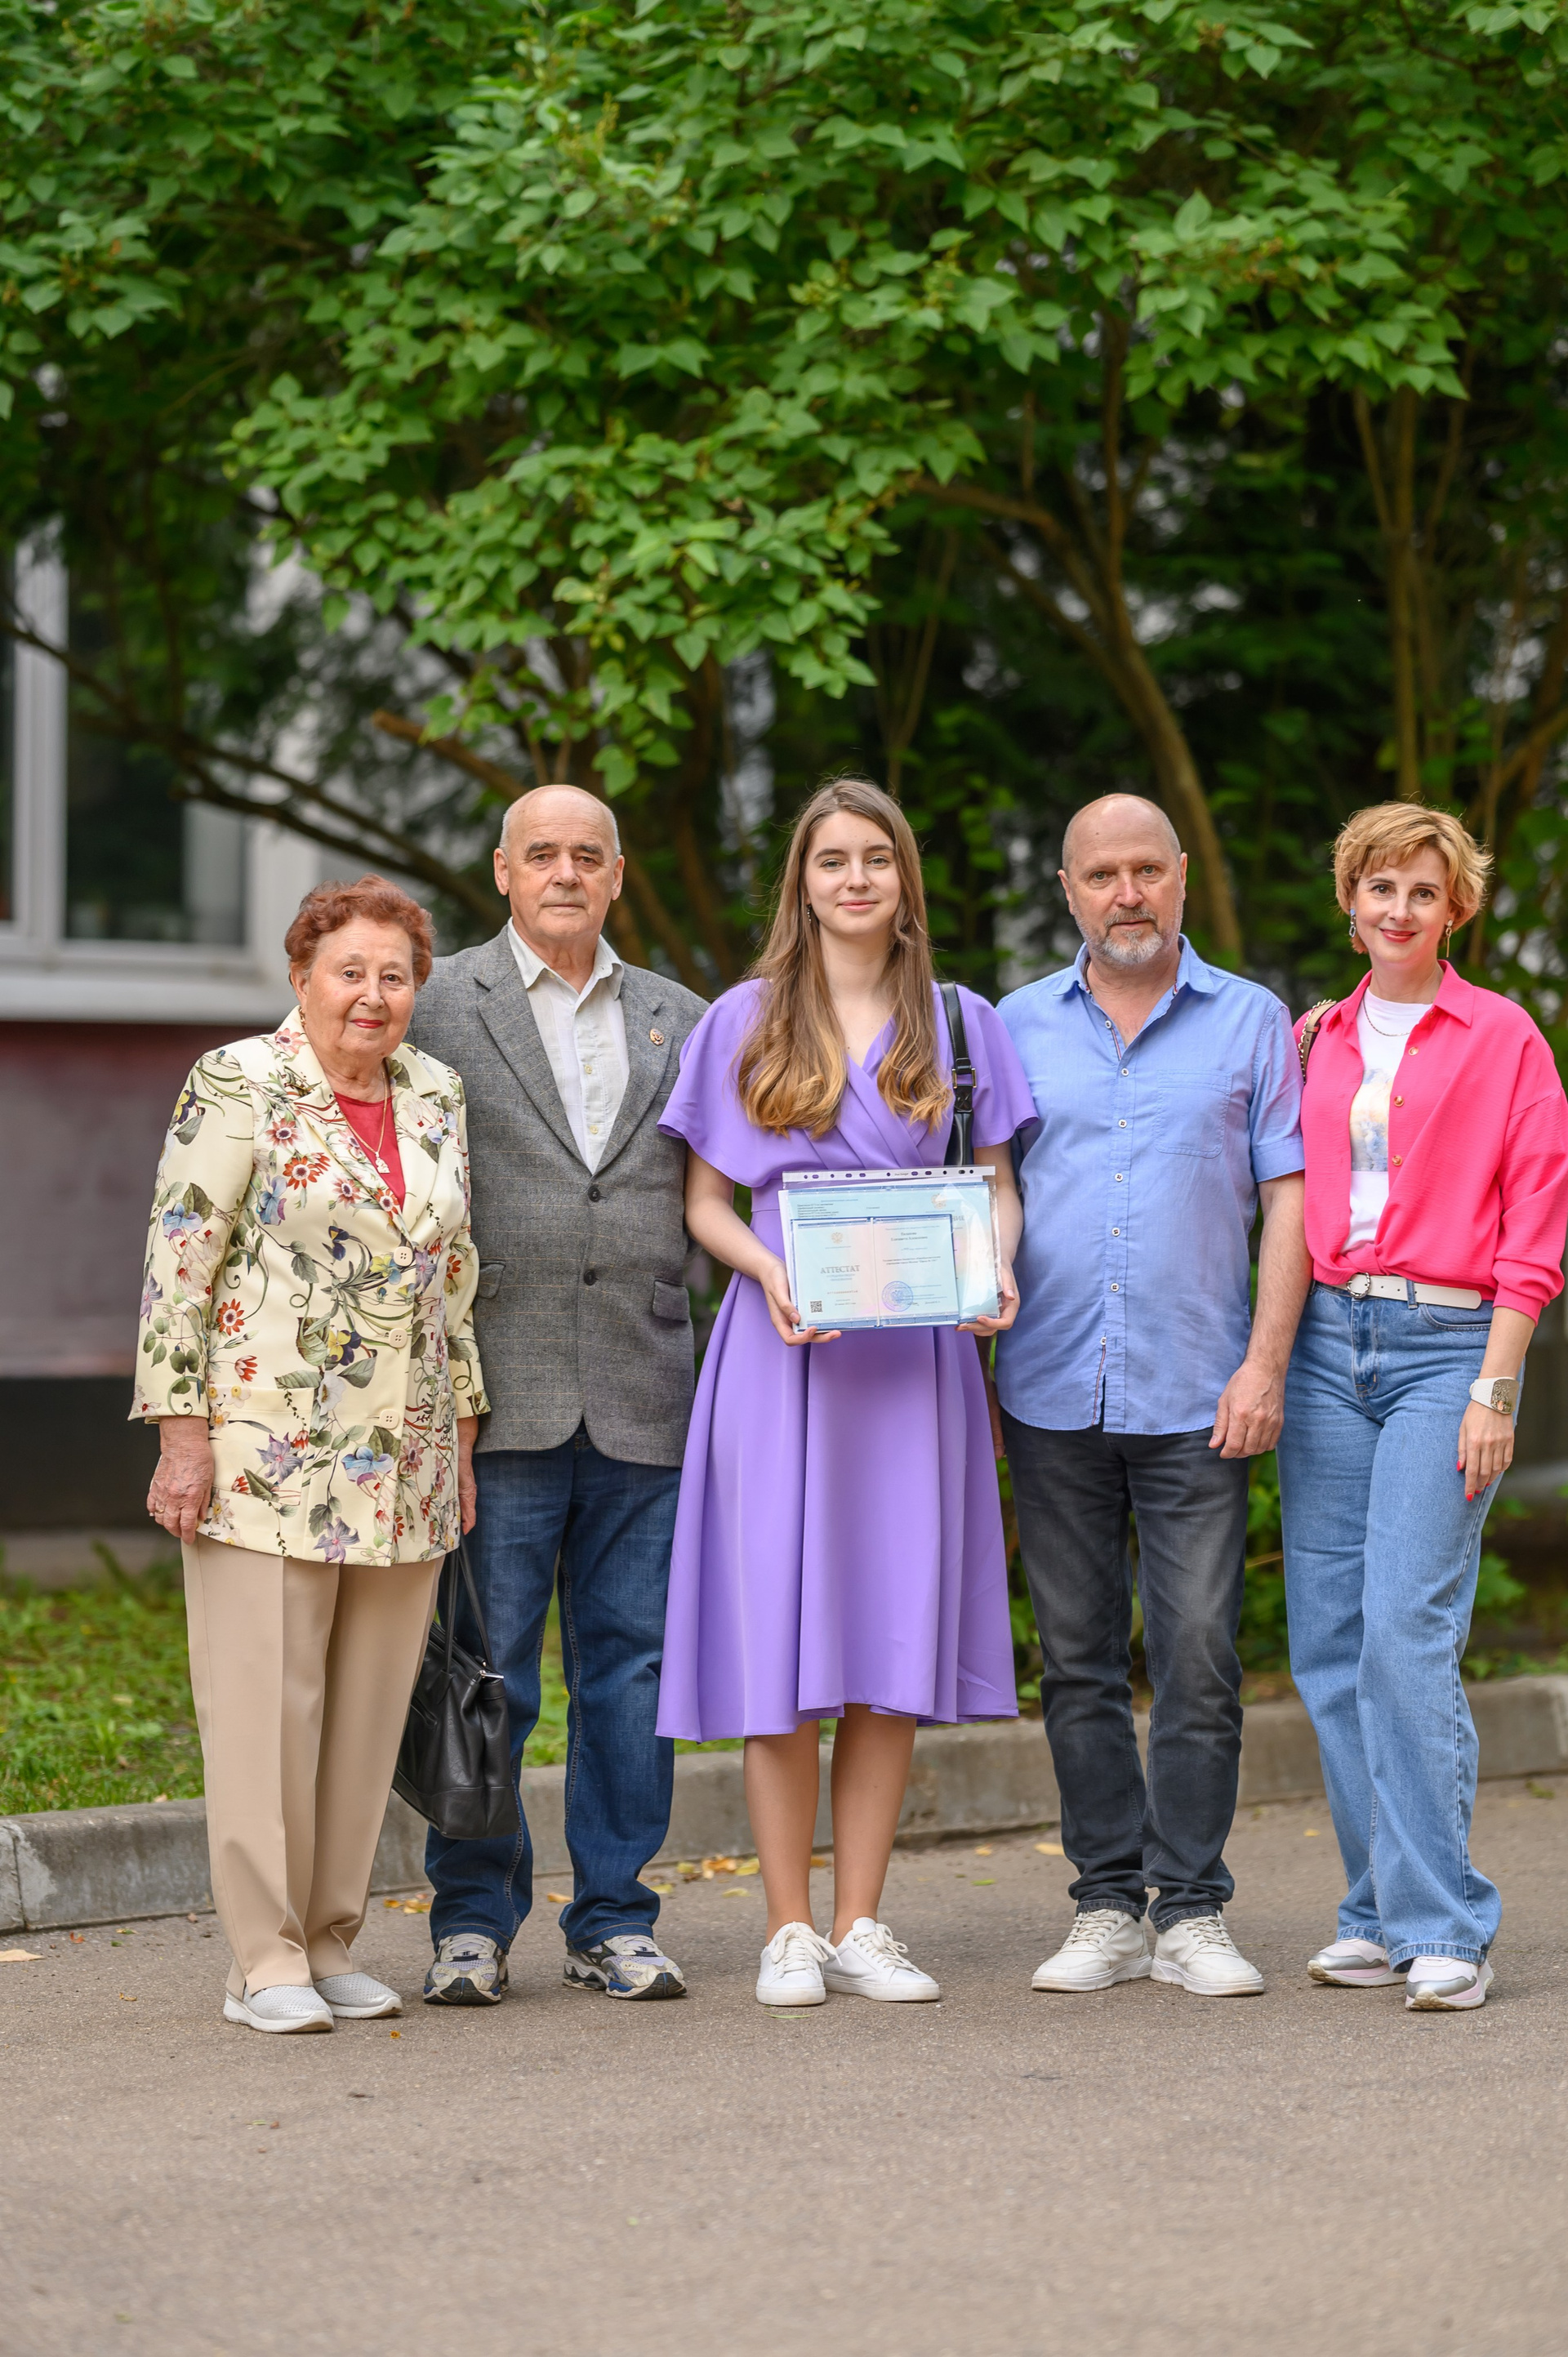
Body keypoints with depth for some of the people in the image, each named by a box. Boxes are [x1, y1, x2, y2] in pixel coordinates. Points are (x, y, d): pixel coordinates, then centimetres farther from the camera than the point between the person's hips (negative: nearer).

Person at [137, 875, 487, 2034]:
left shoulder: (436, 1095, 12)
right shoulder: (239, 1086, -5)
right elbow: (178, 1263, -8)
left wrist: (460, 1434, 15)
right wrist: (182, 1434, -12)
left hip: (402, 1461, 6)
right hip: (267, 1449, -6)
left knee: (369, 1707, 7)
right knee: (265, 1700, -4)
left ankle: (332, 1945, 16)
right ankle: (266, 1962, 1)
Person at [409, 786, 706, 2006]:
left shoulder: (680, 1022, 14)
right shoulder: (437, 1006, 4)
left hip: (644, 1401, 3)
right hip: (499, 1399, -3)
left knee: (631, 1668, 6)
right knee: (484, 1671, 0)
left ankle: (614, 1923, 14)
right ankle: (473, 1920, 10)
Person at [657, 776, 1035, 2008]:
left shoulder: (960, 1023, 11)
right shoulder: (744, 1023, 7)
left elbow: (997, 1187, 12)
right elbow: (703, 1196, 7)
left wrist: (994, 1271, -9)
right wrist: (768, 1270, -13)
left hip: (913, 1354, 1)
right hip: (783, 1352, -1)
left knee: (894, 1631, 1)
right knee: (781, 1636, -4)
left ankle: (861, 1922, 8)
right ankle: (790, 1929, 4)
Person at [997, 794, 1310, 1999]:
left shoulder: (1251, 1022, 6)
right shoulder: (1020, 1027, 10)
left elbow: (1288, 1198, 3)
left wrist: (1266, 1360, -7)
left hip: (1196, 1399, -2)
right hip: (1053, 1396, 2)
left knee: (1198, 1659, -4)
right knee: (1079, 1661, 5)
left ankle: (1193, 1910, 4)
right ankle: (1107, 1907, 13)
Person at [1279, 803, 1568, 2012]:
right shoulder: (1313, 1041, 15)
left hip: (1445, 1344, -5)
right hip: (1325, 1343, 5)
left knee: (1408, 1634, -14)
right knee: (1329, 1642, 2)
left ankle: (1444, 1927, -9)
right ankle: (1384, 1912, 11)